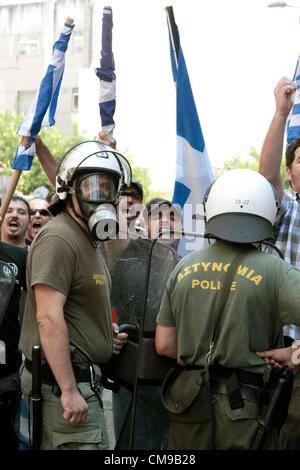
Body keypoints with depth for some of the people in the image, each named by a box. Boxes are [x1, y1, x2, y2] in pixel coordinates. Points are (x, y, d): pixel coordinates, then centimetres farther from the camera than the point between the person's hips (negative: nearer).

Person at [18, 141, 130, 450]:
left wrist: (106, 332, 11)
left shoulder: (87, 241, 20)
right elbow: (49, 318, -22)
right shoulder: (59, 238, -14)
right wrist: (69, 390, -24)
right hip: (64, 381, -10)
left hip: (79, 377, 10)